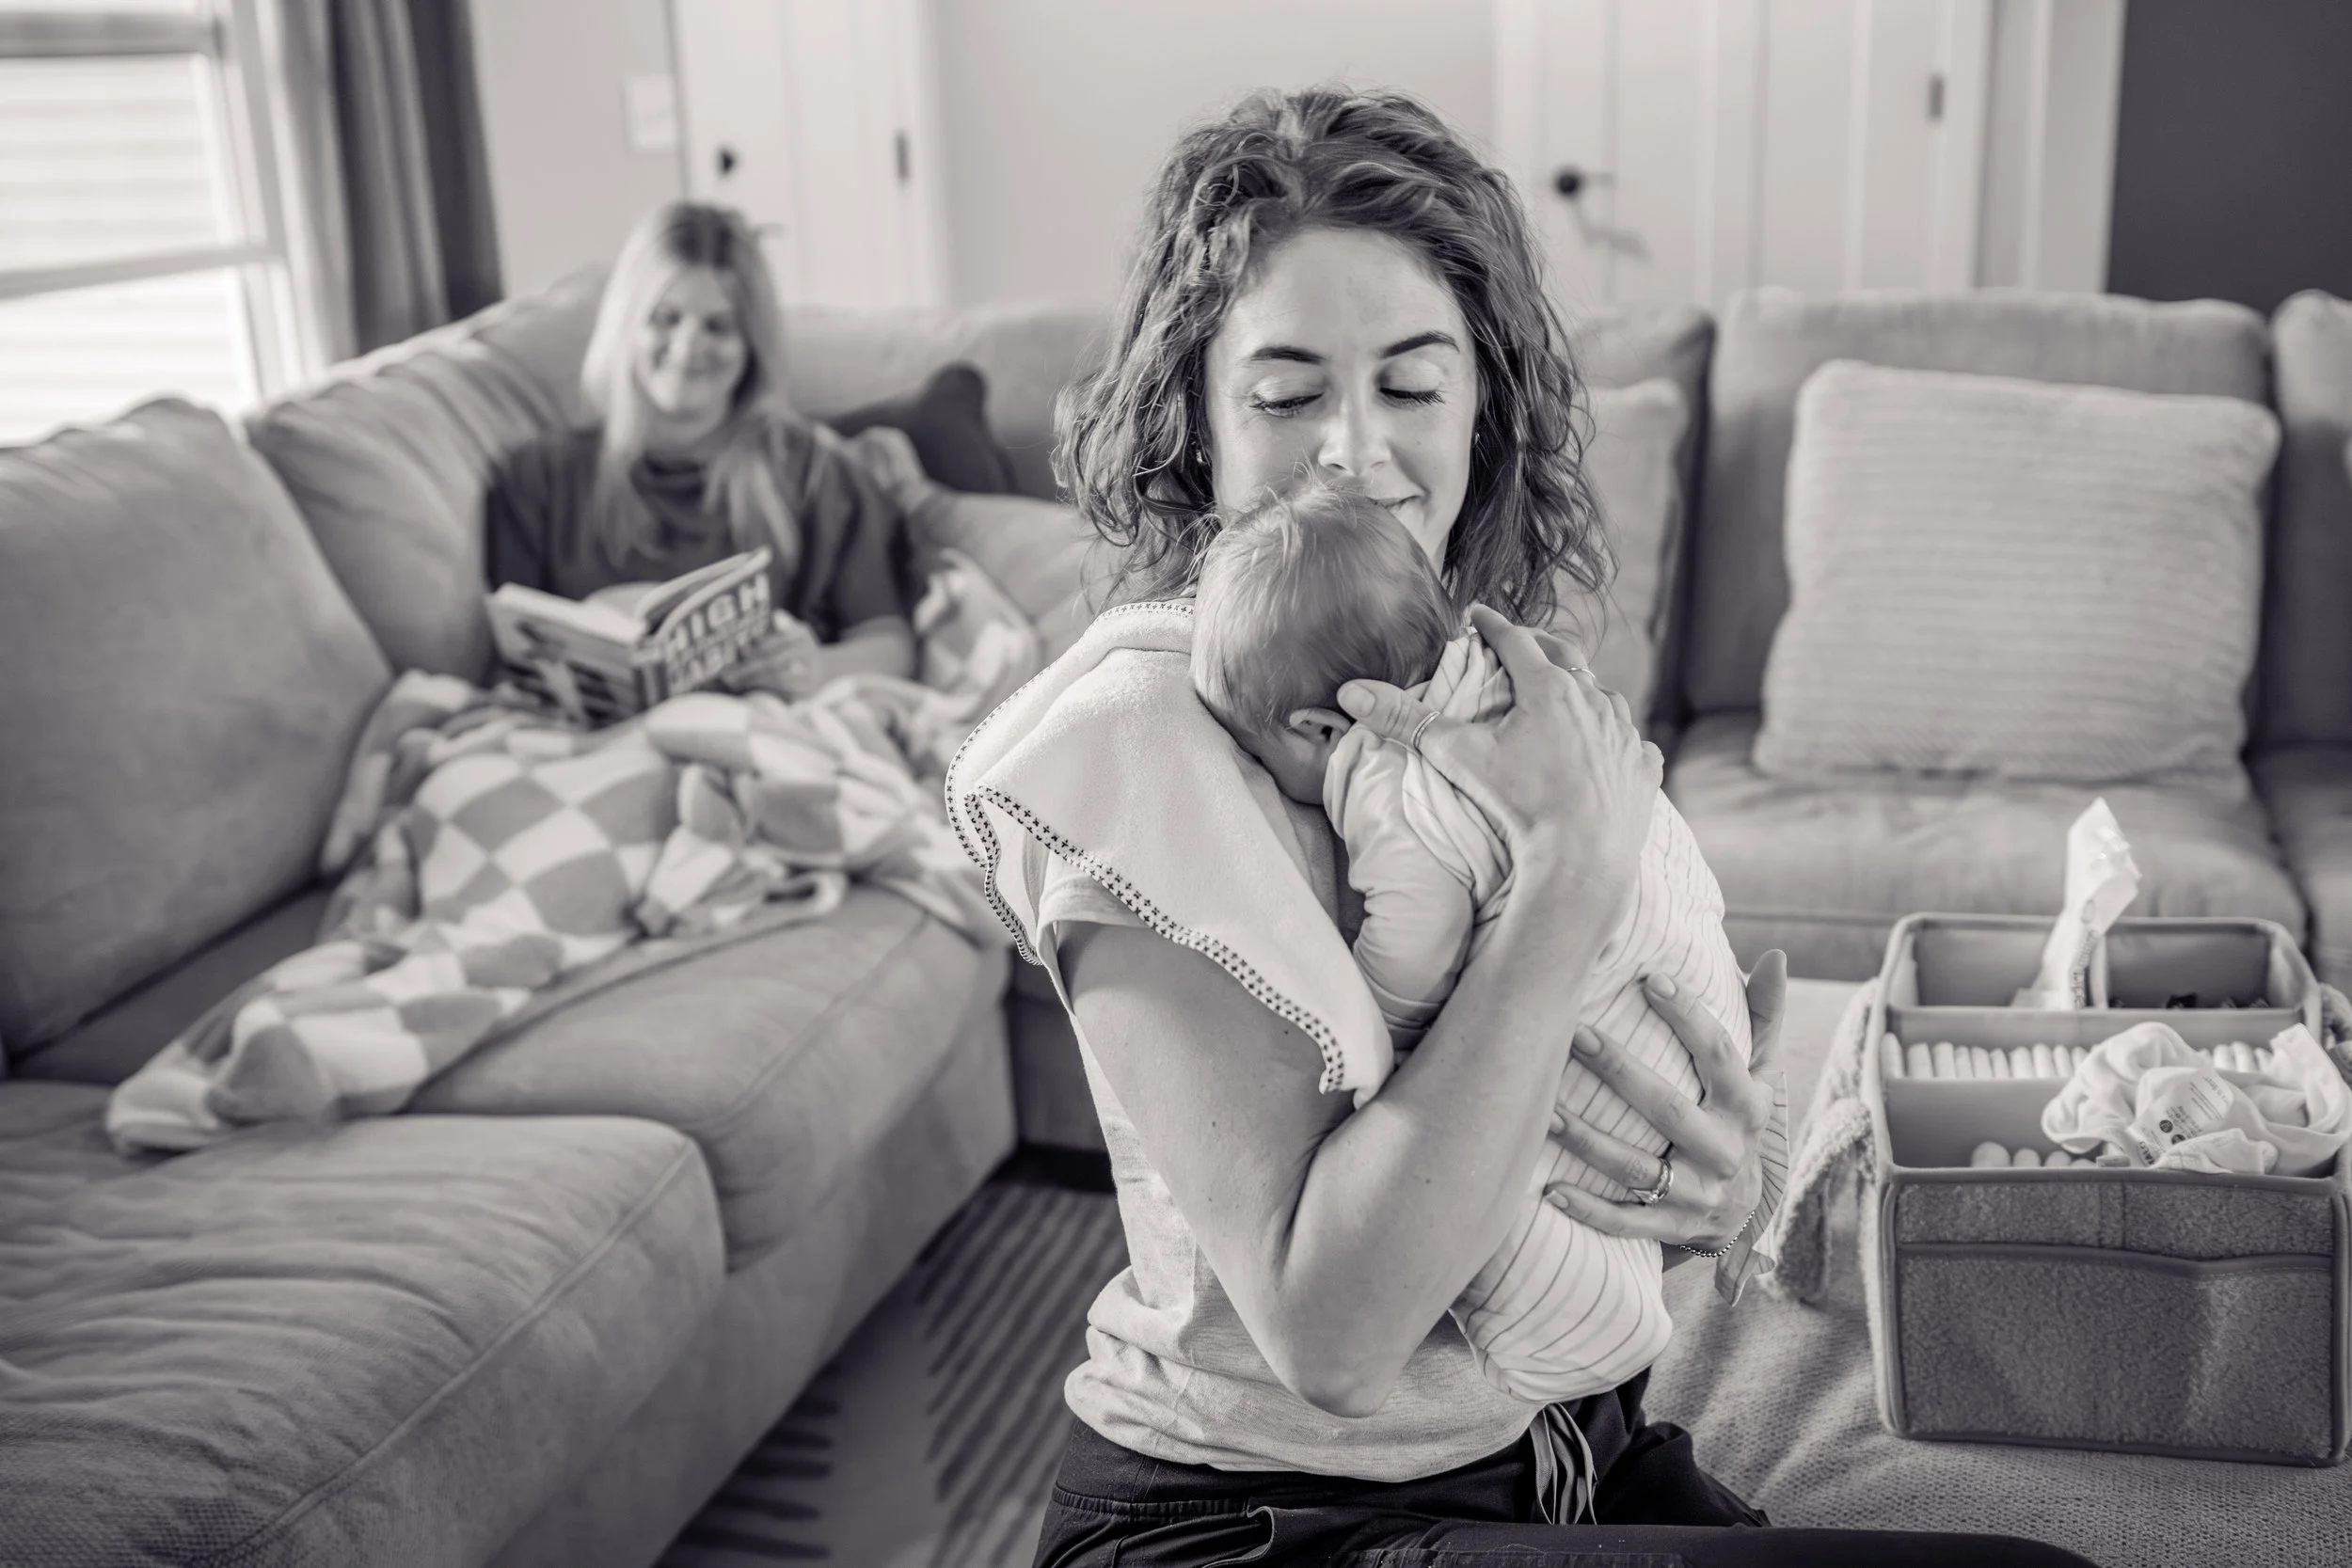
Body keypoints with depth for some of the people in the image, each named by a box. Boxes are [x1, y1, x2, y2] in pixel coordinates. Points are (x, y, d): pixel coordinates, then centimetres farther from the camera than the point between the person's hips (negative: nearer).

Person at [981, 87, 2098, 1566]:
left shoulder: (1532, 696, 3)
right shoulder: (1138, 737, -19)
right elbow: (1327, 1332, -25)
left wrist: (1724, 1186, -12)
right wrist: (1576, 861, -26)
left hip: (1575, 1442, 7)